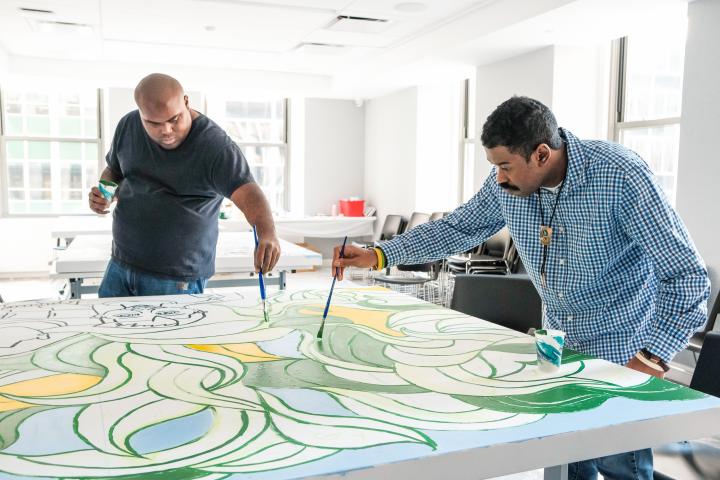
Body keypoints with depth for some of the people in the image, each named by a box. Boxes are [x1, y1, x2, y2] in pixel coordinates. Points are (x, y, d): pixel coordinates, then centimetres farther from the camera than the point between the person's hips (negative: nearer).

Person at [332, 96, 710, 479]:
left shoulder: (620, 176, -27)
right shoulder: (507, 182, -11)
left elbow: (688, 277, -24)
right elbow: (458, 228, 4)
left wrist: (652, 356, -34)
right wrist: (379, 255, -5)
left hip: (623, 348, -5)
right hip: (559, 343, 5)